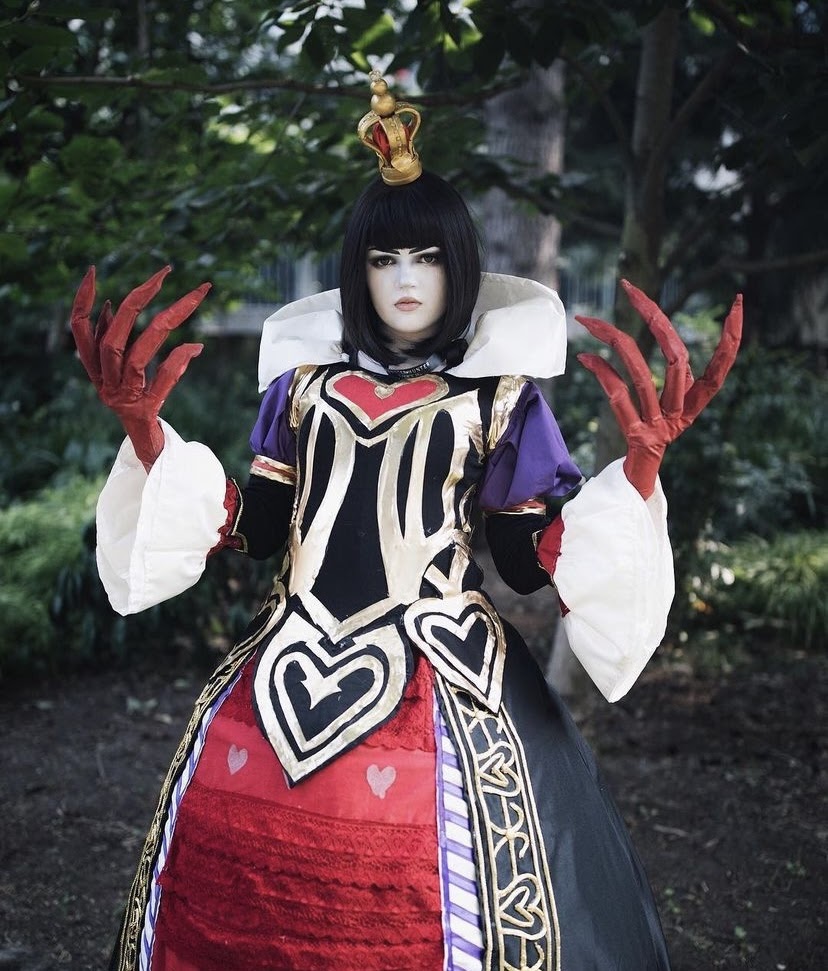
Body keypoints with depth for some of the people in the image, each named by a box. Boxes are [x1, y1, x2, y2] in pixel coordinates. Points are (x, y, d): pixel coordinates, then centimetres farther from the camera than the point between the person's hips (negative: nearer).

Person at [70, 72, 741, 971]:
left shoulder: (497, 394, 4)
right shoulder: (305, 376, 11)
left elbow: (531, 561, 1)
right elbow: (255, 527, 9)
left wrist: (641, 462, -12)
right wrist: (142, 426, -1)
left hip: (436, 679, -3)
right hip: (291, 662, 3)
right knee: (222, 863, 8)